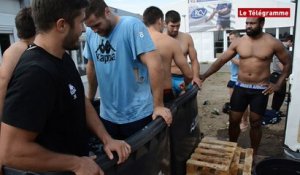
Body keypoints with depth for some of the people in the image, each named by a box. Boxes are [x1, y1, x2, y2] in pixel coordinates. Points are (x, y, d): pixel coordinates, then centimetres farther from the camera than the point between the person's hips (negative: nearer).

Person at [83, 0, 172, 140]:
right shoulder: (90, 33, 2)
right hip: (107, 114, 5)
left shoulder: (132, 25, -15)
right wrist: (90, 98, 21)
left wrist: (158, 105, -21)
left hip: (137, 114, -4)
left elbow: (154, 63, -21)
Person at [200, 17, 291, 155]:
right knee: (234, 120, 6)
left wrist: (278, 84, -4)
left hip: (260, 89, -1)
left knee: (255, 123, 8)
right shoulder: (238, 42, -2)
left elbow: (287, 64, 5)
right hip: (240, 87, 2)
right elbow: (221, 60, -3)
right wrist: (204, 75, -13)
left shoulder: (273, 43, -5)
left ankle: (253, 154, 27)